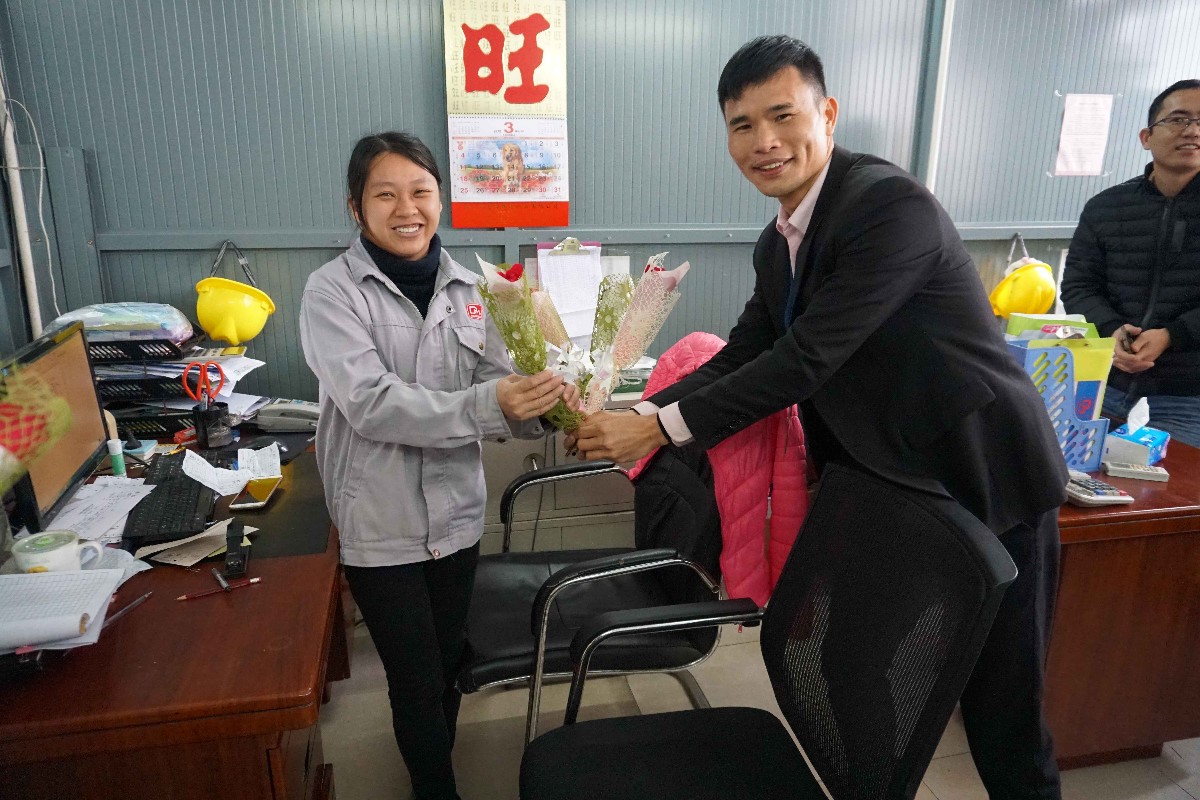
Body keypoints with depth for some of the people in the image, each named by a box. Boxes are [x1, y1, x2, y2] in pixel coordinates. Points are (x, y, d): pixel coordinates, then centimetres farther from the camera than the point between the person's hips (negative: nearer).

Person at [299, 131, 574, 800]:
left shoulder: (465, 287, 0)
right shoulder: (333, 292, -12)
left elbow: (497, 385, -5)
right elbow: (370, 403, -24)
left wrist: (539, 400, -28)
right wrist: (490, 405, -35)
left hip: (457, 511, 4)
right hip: (382, 524, -4)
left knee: (449, 661, 21)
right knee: (417, 678, 9)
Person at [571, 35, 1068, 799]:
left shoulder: (893, 204, -23)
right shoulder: (778, 244, 4)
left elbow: (808, 358, -28)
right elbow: (742, 357, 4)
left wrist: (659, 426, -24)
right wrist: (635, 415, -10)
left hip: (988, 485, -7)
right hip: (890, 487, 8)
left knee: (1000, 711, 8)